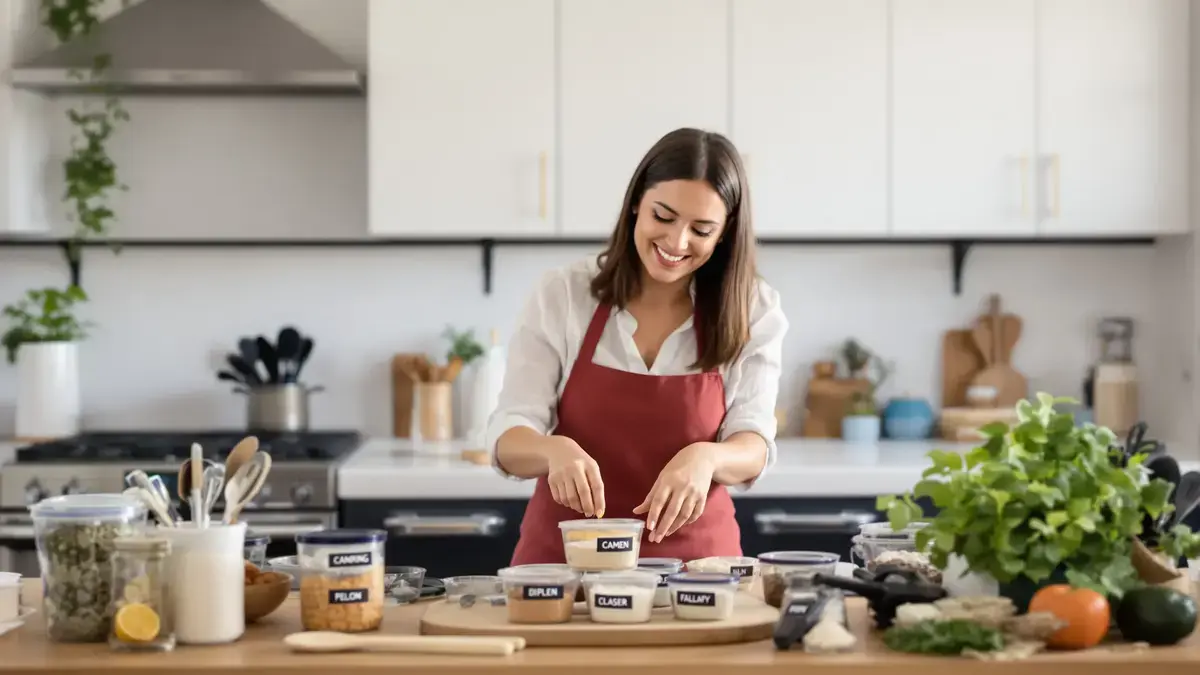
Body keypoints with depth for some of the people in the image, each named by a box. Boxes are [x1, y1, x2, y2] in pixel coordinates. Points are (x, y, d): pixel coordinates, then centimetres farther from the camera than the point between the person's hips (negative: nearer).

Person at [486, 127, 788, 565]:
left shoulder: (753, 312, 0)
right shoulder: (562, 296, -2)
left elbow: (753, 446, -4)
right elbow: (509, 439, -5)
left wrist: (705, 457, -26)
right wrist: (555, 449, -28)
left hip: (693, 563, 1)